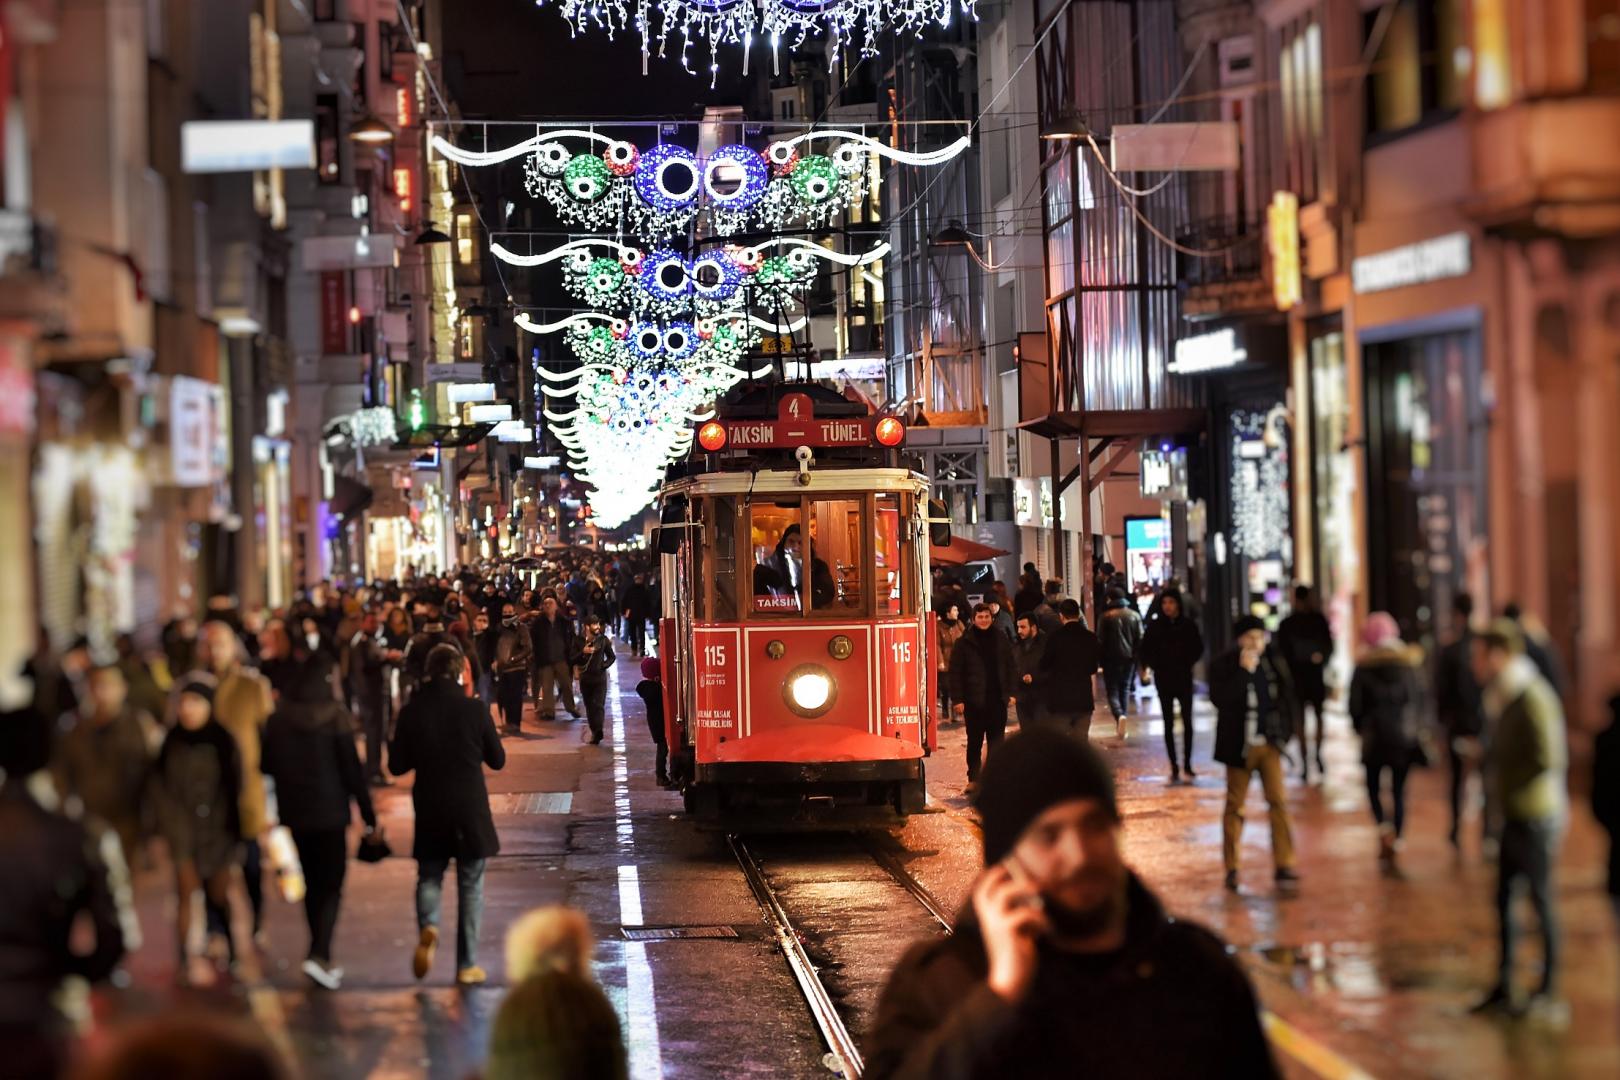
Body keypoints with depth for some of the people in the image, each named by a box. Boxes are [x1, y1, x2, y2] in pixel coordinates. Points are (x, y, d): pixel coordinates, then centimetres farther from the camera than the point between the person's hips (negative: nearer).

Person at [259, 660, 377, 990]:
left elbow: (267, 765, 8)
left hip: (295, 813, 4)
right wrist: (368, 814, -5)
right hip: (330, 813, -4)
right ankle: (318, 956, -18)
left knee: (312, 884, 16)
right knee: (331, 886, 0)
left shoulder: (277, 720, 0)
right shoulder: (334, 719, -11)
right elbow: (352, 769, -10)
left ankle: (323, 960, 20)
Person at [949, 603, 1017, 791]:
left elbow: (1010, 668, 12)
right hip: (974, 702, -2)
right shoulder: (964, 643, -2)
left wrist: (1011, 692, 4)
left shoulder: (1001, 641, 8)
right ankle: (973, 779, 14)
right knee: (974, 742, 5)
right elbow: (956, 672, -3)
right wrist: (958, 699, -9)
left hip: (997, 700, 2)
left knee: (996, 741, 3)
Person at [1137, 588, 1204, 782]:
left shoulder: (1189, 625, 0)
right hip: (1164, 680, 0)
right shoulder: (1155, 626, -1)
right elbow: (1143, 651, 3)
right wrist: (1156, 666, -7)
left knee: (1187, 722, 0)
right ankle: (1174, 768, 3)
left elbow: (1198, 648, 8)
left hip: (1184, 679, 0)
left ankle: (1187, 765, 9)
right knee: (1169, 724, 1)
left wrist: (1188, 663, -4)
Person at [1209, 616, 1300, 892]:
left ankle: (1284, 865, -5)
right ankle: (1231, 868, 12)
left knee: (1278, 802, -6)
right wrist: (1244, 671, -21)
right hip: (1239, 746, -2)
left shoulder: (1274, 661, 4)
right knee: (1235, 806, 5)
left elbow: (1287, 696, 14)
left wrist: (1285, 731, 8)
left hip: (1269, 744, 2)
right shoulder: (1222, 665, -6)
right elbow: (1219, 699, -20)